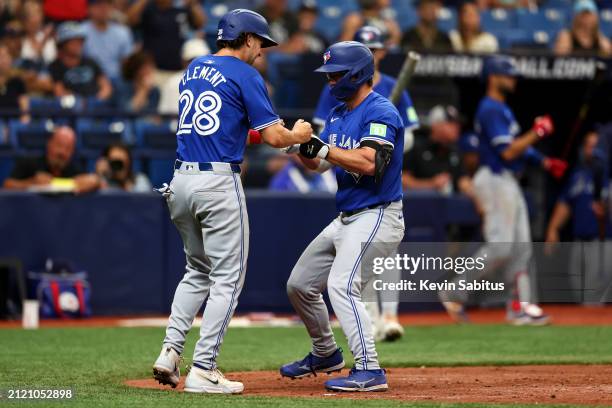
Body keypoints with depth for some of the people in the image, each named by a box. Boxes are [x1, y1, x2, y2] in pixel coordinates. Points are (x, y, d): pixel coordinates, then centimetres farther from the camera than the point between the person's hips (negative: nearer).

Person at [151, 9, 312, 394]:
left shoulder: (193, 69, 17)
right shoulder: (246, 76, -5)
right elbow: (273, 136, -10)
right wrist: (299, 134, 12)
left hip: (181, 182, 7)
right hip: (219, 183, -7)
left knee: (198, 271, 21)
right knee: (227, 278, -1)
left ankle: (171, 352, 7)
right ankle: (203, 370, -6)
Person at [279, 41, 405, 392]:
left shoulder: (381, 112, -15)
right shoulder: (339, 114, 14)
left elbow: (368, 162, -28)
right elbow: (318, 162, 13)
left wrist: (322, 147, -27)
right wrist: (298, 143, -5)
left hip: (376, 218, -10)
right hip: (346, 219, 10)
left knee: (341, 286, -25)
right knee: (300, 284, 16)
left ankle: (369, 371, -26)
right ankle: (326, 354, 34)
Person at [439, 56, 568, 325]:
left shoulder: (502, 109, 17)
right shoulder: (490, 110, -15)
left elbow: (515, 145, 21)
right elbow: (507, 152, -21)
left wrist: (545, 162, 12)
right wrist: (537, 133, -16)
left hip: (508, 182, 11)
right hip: (495, 180, -11)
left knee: (520, 245, 7)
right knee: (500, 246, -13)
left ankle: (520, 305, 8)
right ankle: (455, 293, -5)